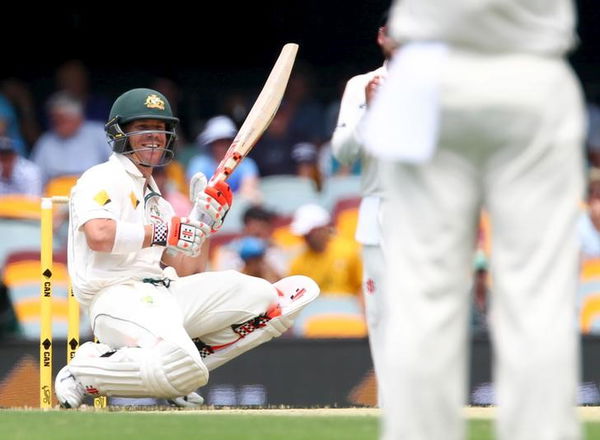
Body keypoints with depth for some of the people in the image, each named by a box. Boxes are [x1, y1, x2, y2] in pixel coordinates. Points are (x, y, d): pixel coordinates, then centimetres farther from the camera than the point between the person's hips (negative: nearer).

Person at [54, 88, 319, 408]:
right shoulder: (102, 180, 3)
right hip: (117, 296, -8)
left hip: (165, 294, 8)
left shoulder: (155, 200, 28)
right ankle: (83, 373, -11)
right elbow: (99, 235, -19)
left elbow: (185, 272, 21)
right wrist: (169, 233, -11)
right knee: (181, 369, -38)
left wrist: (203, 222, 8)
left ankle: (188, 363, -3)